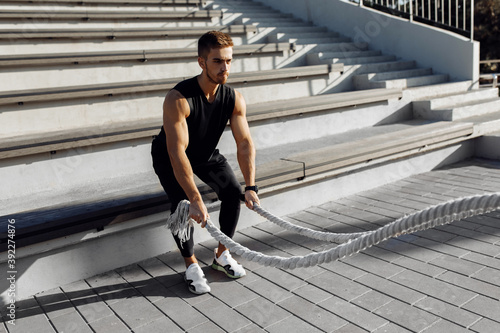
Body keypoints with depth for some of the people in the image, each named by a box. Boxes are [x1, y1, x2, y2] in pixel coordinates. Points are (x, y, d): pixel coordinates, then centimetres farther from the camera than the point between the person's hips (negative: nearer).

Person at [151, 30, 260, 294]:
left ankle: (221, 254, 10)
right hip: (169, 157, -4)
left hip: (206, 154, 5)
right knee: (183, 202, -24)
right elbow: (177, 151, -42)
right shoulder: (178, 99, -36)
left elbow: (244, 143, -21)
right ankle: (191, 265, -2)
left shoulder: (234, 99, -19)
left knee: (233, 192, -11)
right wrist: (195, 199, -47)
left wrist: (250, 186, -33)